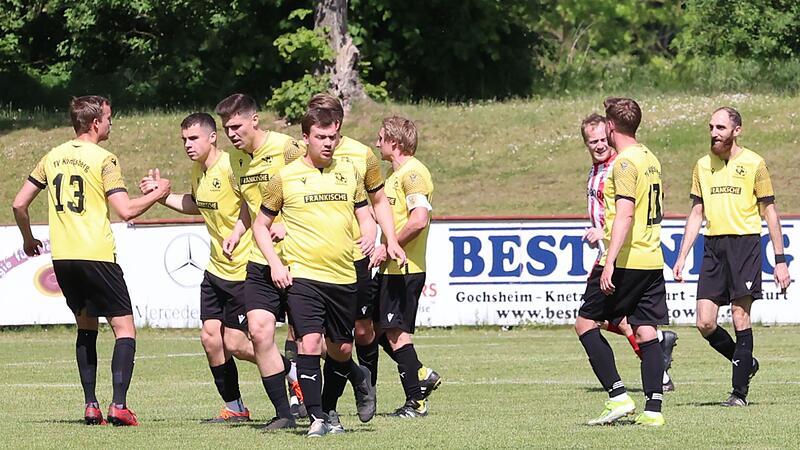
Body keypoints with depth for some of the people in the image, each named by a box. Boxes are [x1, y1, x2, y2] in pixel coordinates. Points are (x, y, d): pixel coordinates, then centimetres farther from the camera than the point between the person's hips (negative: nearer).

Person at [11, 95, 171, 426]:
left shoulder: (52, 157, 10)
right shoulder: (103, 160, -7)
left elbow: (19, 204, 13)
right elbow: (125, 211, -13)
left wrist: (28, 238, 29)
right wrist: (158, 193, 3)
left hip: (62, 257, 6)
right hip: (97, 255, -6)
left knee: (86, 327, 19)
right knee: (124, 327, 1)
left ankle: (90, 405, 9)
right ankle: (118, 405, -13)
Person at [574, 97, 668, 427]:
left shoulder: (625, 162, -12)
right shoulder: (651, 159, 15)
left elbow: (625, 214, -21)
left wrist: (609, 262, -25)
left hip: (626, 261, -8)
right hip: (653, 260, 8)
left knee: (585, 322, 2)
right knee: (646, 332, 5)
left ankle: (618, 397, -6)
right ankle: (653, 409, -2)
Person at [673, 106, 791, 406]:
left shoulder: (753, 163, -1)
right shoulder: (702, 165, 12)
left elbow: (770, 212, 2)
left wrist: (780, 260, -2)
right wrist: (681, 257, 12)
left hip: (745, 242, -4)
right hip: (713, 246, 4)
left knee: (740, 318, -7)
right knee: (705, 323, -4)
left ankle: (740, 391, -1)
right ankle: (746, 363, 20)